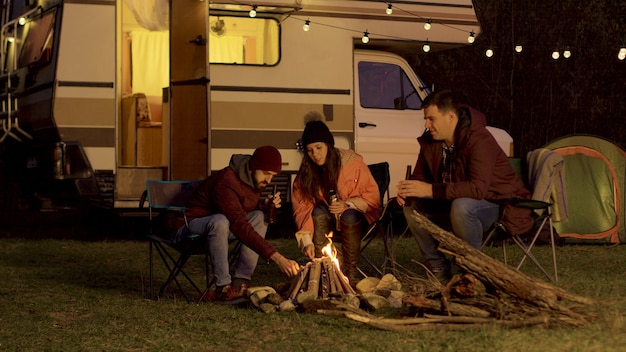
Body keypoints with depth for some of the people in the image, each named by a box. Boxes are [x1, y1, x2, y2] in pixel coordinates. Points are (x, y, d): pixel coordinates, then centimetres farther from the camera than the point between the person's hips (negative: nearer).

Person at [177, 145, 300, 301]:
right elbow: (242, 228, -39)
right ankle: (223, 287, -31)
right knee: (220, 221, -38)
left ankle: (240, 283, -16)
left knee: (260, 217, -9)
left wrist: (264, 205, -12)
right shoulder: (226, 183, -32)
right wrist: (278, 258, -44)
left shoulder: (255, 179, -3)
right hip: (194, 223, -9)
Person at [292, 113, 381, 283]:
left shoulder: (353, 163, -14)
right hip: (326, 224, 2)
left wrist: (348, 205, -26)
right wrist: (307, 240, -26)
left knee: (349, 216, -35)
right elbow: (302, 208, -12)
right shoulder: (305, 173, -6)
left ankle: (350, 273, -30)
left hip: (355, 220, -2)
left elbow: (372, 198, -9)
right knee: (319, 212, -30)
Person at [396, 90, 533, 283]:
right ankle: (438, 269, 0)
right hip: (455, 204, 8)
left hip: (498, 205, -8)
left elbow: (478, 188, -39)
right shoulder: (430, 141, -3)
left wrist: (431, 190, -41)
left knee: (462, 206, -38)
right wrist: (407, 191, -20)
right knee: (412, 206, -9)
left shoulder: (479, 140, -27)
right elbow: (420, 178, 6)